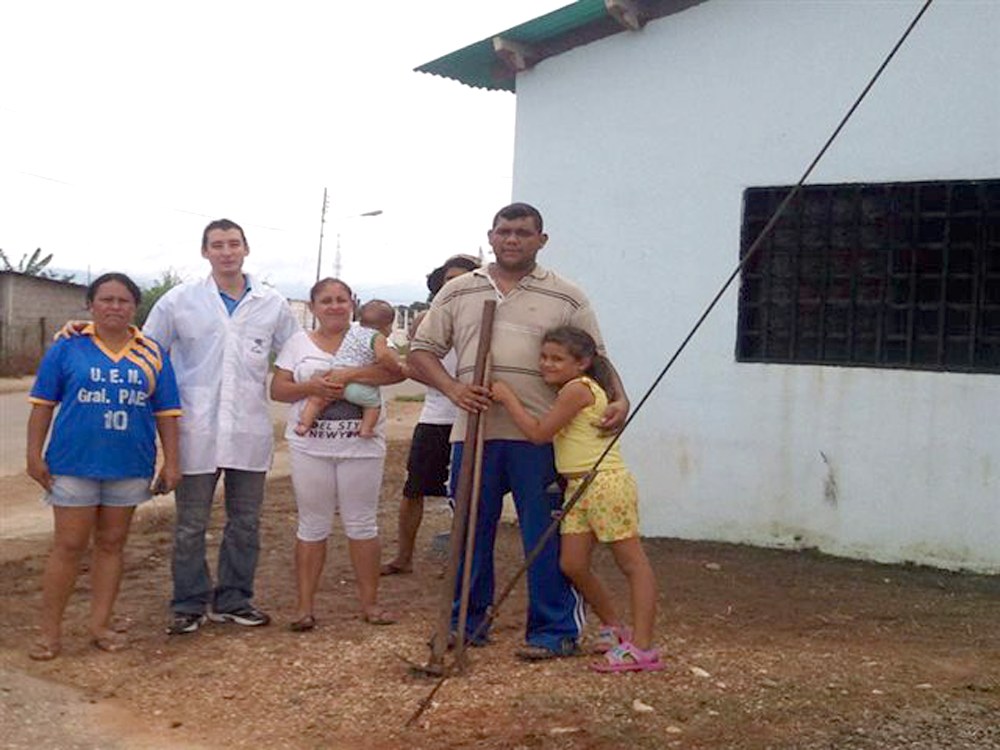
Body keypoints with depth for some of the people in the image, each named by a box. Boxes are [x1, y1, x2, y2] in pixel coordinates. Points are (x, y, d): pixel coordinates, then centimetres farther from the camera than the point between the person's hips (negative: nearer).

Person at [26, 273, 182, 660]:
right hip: (74, 464, -2)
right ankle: (50, 632, 10)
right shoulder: (67, 348, -1)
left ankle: (101, 625, 20)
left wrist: (171, 461, 2)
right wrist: (34, 455, -3)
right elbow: (43, 404, 1)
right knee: (69, 546, 1)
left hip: (130, 467, 3)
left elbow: (167, 411, 6)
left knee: (112, 544, 11)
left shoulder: (152, 354, 5)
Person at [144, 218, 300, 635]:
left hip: (251, 430, 2)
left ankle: (233, 600, 25)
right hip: (197, 430, -2)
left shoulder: (272, 304, 5)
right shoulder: (179, 301, 1)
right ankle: (189, 605, 18)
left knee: (245, 522, 11)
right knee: (190, 525, 4)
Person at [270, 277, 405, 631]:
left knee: (362, 523, 7)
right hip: (310, 447, 1)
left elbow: (396, 371, -13)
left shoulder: (367, 339, 3)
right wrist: (312, 387, -16)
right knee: (312, 525, 7)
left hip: (361, 446, -1)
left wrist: (349, 375, -20)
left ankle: (369, 602, 15)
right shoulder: (298, 343, 8)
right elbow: (277, 390, 3)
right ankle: (305, 605, 13)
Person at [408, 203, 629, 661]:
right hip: (473, 432, 3)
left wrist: (618, 399, -12)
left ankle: (554, 630, 11)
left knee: (546, 536, 0)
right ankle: (467, 622, 24)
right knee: (470, 531, 10)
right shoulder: (458, 293, 12)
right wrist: (452, 388, -7)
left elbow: (596, 360, 7)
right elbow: (421, 352, 11)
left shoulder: (566, 299, 7)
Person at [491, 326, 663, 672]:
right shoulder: (569, 392, 19)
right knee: (572, 565, 6)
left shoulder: (577, 388, -12)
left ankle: (642, 647, -5)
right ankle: (614, 627, 24)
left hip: (605, 482, -10)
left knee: (632, 562, -4)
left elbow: (539, 433, -13)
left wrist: (507, 397, -6)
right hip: (577, 487, 10)